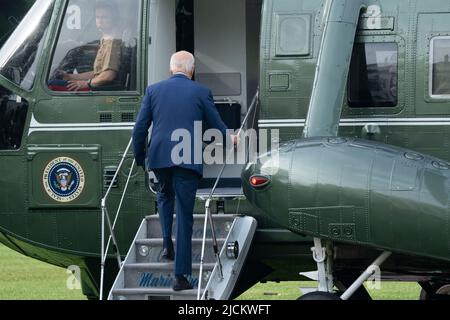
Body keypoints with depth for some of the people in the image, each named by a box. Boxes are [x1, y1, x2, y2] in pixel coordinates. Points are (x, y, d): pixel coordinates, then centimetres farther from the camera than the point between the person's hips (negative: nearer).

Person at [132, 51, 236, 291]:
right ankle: (181, 275, -1)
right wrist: (230, 138, 33)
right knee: (184, 215, 1)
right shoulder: (201, 92, 4)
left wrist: (140, 158, 19)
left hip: (159, 156, 2)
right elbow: (217, 125, 11)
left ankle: (167, 245, 17)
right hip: (188, 160, -2)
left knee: (164, 196, 32)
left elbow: (140, 128, 6)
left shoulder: (154, 90, 8)